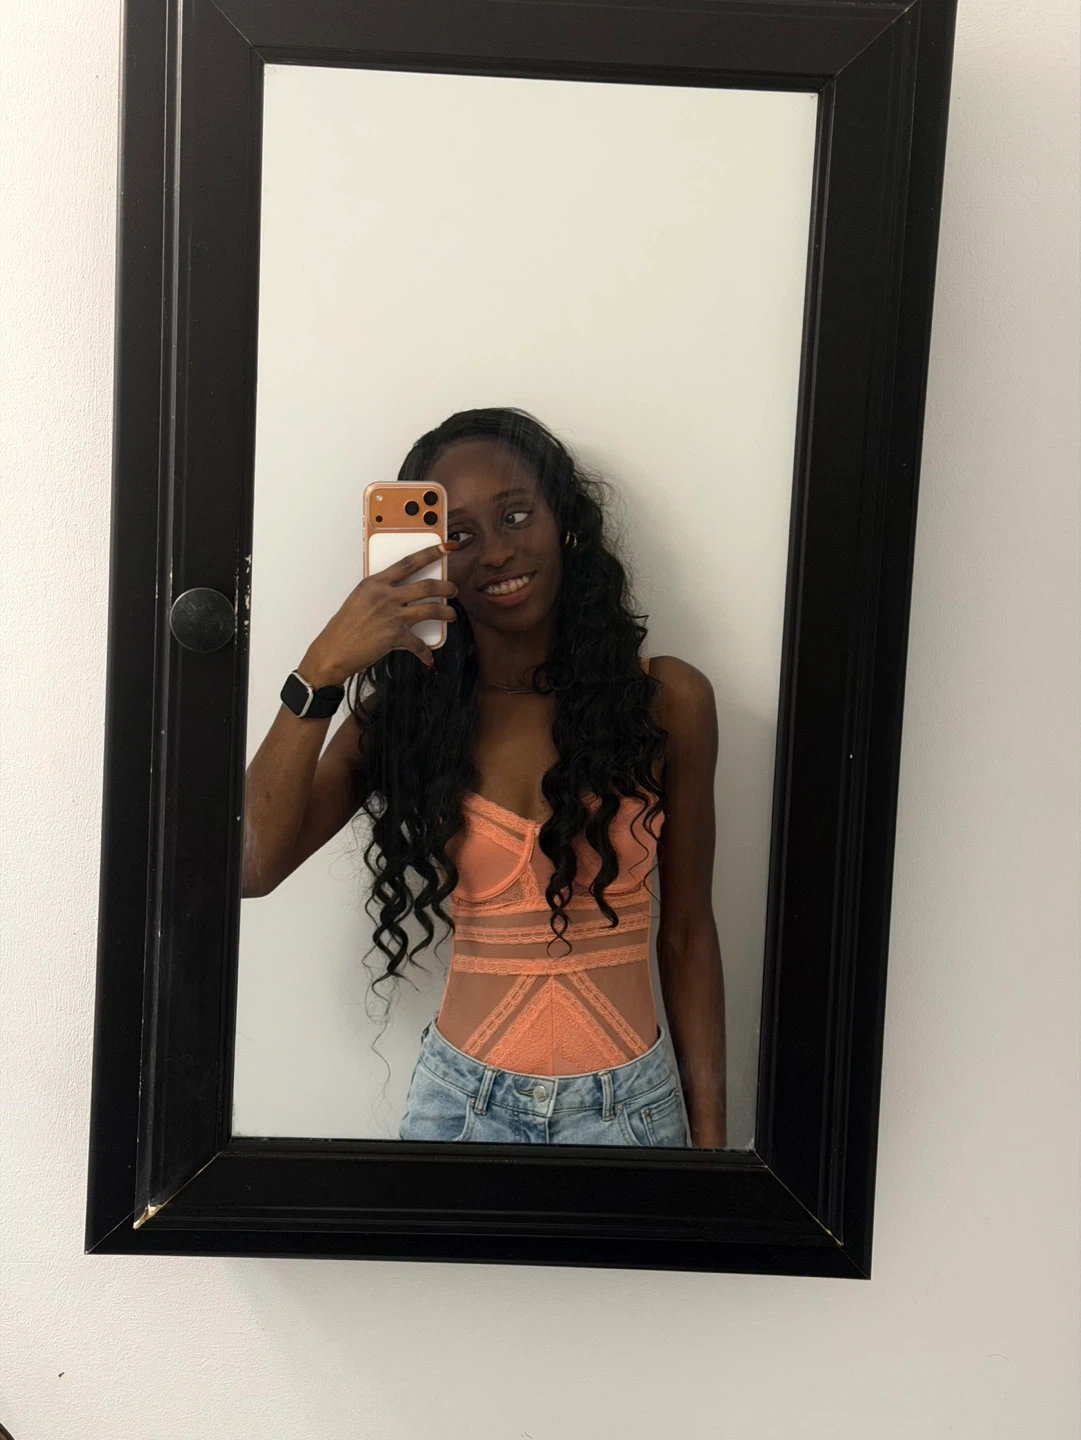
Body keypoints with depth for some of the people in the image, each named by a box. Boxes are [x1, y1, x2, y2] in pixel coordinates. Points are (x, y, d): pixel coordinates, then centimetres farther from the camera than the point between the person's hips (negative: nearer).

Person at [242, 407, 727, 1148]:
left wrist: (710, 1136, 2)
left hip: (629, 1103, 0)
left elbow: (687, 934, -1)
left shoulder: (668, 699, -6)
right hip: (463, 1100, 1)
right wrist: (322, 671, -24)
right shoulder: (404, 709, -3)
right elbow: (252, 865, -16)